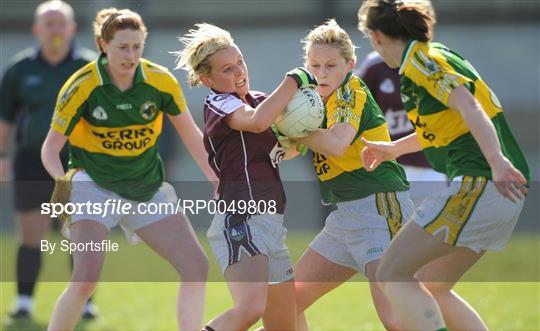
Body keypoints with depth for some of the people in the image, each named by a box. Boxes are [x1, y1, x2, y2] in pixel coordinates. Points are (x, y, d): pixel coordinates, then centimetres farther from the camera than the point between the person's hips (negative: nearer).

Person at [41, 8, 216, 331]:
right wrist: (62, 179, -33)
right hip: (95, 187, -4)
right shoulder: (81, 87, -18)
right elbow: (51, 148, -14)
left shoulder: (161, 81, -9)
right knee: (86, 279, -22)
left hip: (148, 189, 4)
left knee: (197, 267, -6)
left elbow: (191, 135, 4)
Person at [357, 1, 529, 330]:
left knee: (392, 275, -7)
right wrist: (393, 148, 52)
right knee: (433, 288, 18)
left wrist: (497, 163, -35)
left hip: (479, 183, -9)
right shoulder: (435, 54, 22)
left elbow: (467, 105, -22)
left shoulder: (420, 60, -6)